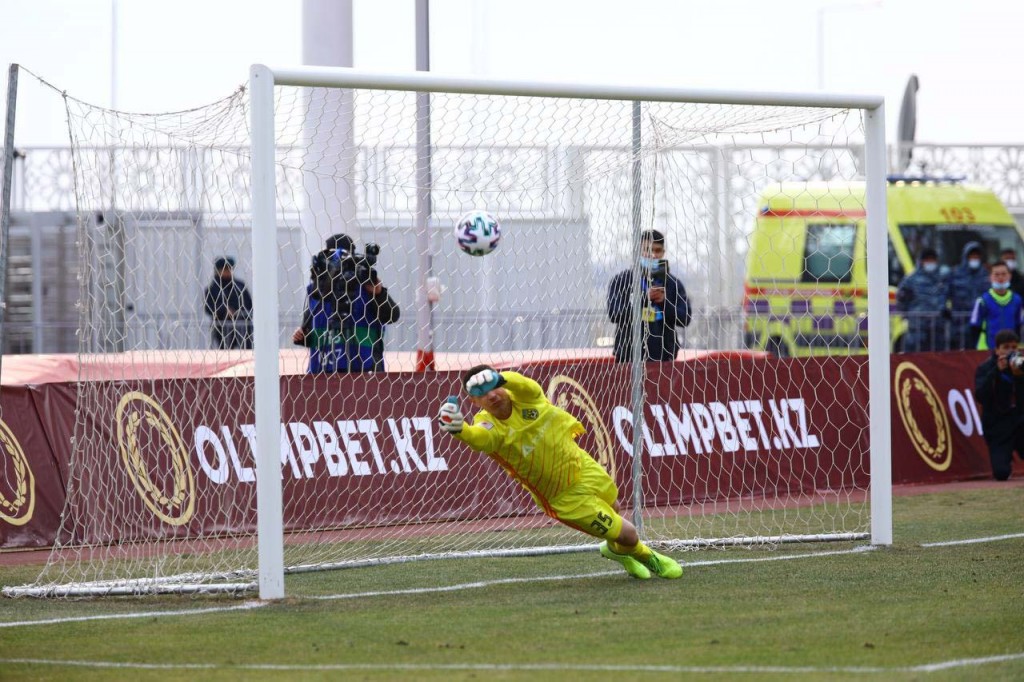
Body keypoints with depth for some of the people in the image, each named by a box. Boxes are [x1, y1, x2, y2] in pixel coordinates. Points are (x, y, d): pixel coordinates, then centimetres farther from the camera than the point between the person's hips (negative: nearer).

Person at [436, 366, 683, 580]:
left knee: (613, 509, 30)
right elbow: (479, 437, -53)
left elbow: (526, 385, -44)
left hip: (582, 465, 4)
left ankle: (616, 549, 64)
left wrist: (500, 379, -67)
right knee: (627, 534, 1)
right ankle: (647, 557, 36)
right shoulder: (490, 425, -29)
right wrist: (460, 429, -77)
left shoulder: (523, 395, -20)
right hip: (563, 498, -4)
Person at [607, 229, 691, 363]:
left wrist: (664, 302, -14)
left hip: (663, 357, 1)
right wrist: (644, 298, -16)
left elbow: (685, 318, 3)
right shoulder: (621, 281, 5)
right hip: (628, 357, -1)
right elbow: (614, 314, -6)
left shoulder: (673, 284, 10)